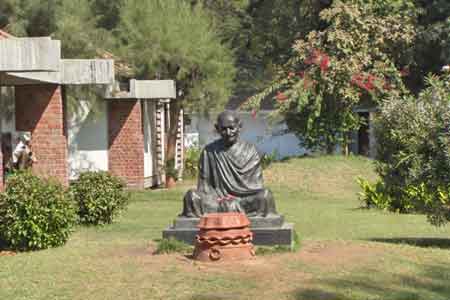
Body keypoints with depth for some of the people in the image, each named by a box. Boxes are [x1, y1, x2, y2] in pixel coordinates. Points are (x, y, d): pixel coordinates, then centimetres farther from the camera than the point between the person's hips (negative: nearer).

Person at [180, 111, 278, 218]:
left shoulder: (249, 150, 7)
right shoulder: (209, 152, 7)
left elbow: (256, 184, 4)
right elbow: (204, 185, 7)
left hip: (245, 201, 0)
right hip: (217, 200, 0)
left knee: (265, 196, -29)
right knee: (191, 196, -26)